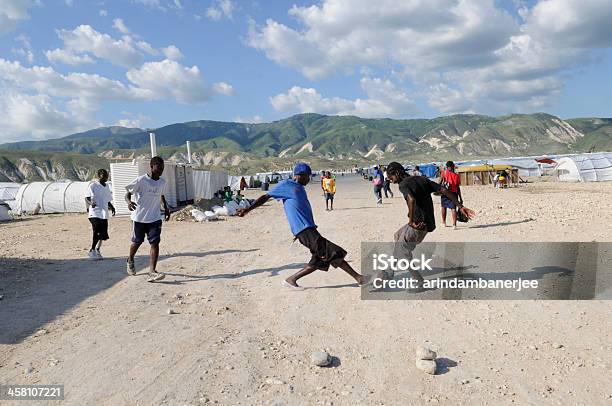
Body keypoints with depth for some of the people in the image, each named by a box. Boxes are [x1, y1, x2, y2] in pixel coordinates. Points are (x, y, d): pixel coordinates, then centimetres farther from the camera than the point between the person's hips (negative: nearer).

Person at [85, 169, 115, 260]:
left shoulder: (106, 186, 16)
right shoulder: (93, 186, -4)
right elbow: (87, 198, -10)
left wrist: (112, 207, 10)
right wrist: (91, 203, -30)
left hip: (104, 214, 7)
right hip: (94, 213, -6)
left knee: (103, 235, 7)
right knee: (97, 232, -14)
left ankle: (97, 250, 24)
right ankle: (92, 250, 1)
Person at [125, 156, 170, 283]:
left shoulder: (162, 182, 3)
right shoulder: (141, 180, -13)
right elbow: (128, 193, -8)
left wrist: (166, 208, 11)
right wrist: (129, 202, -29)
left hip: (155, 218, 3)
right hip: (140, 217, -3)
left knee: (155, 243, -11)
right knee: (137, 242, 14)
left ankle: (152, 271, -14)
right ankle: (130, 261, 44)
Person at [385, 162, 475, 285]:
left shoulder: (403, 184, -11)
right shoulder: (422, 179, 13)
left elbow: (411, 199, -32)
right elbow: (444, 190, 8)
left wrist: (411, 221, -23)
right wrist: (461, 207, 7)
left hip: (418, 225, -9)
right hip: (428, 223, 9)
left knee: (402, 250, 6)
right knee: (397, 236, 25)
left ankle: (419, 282, 7)